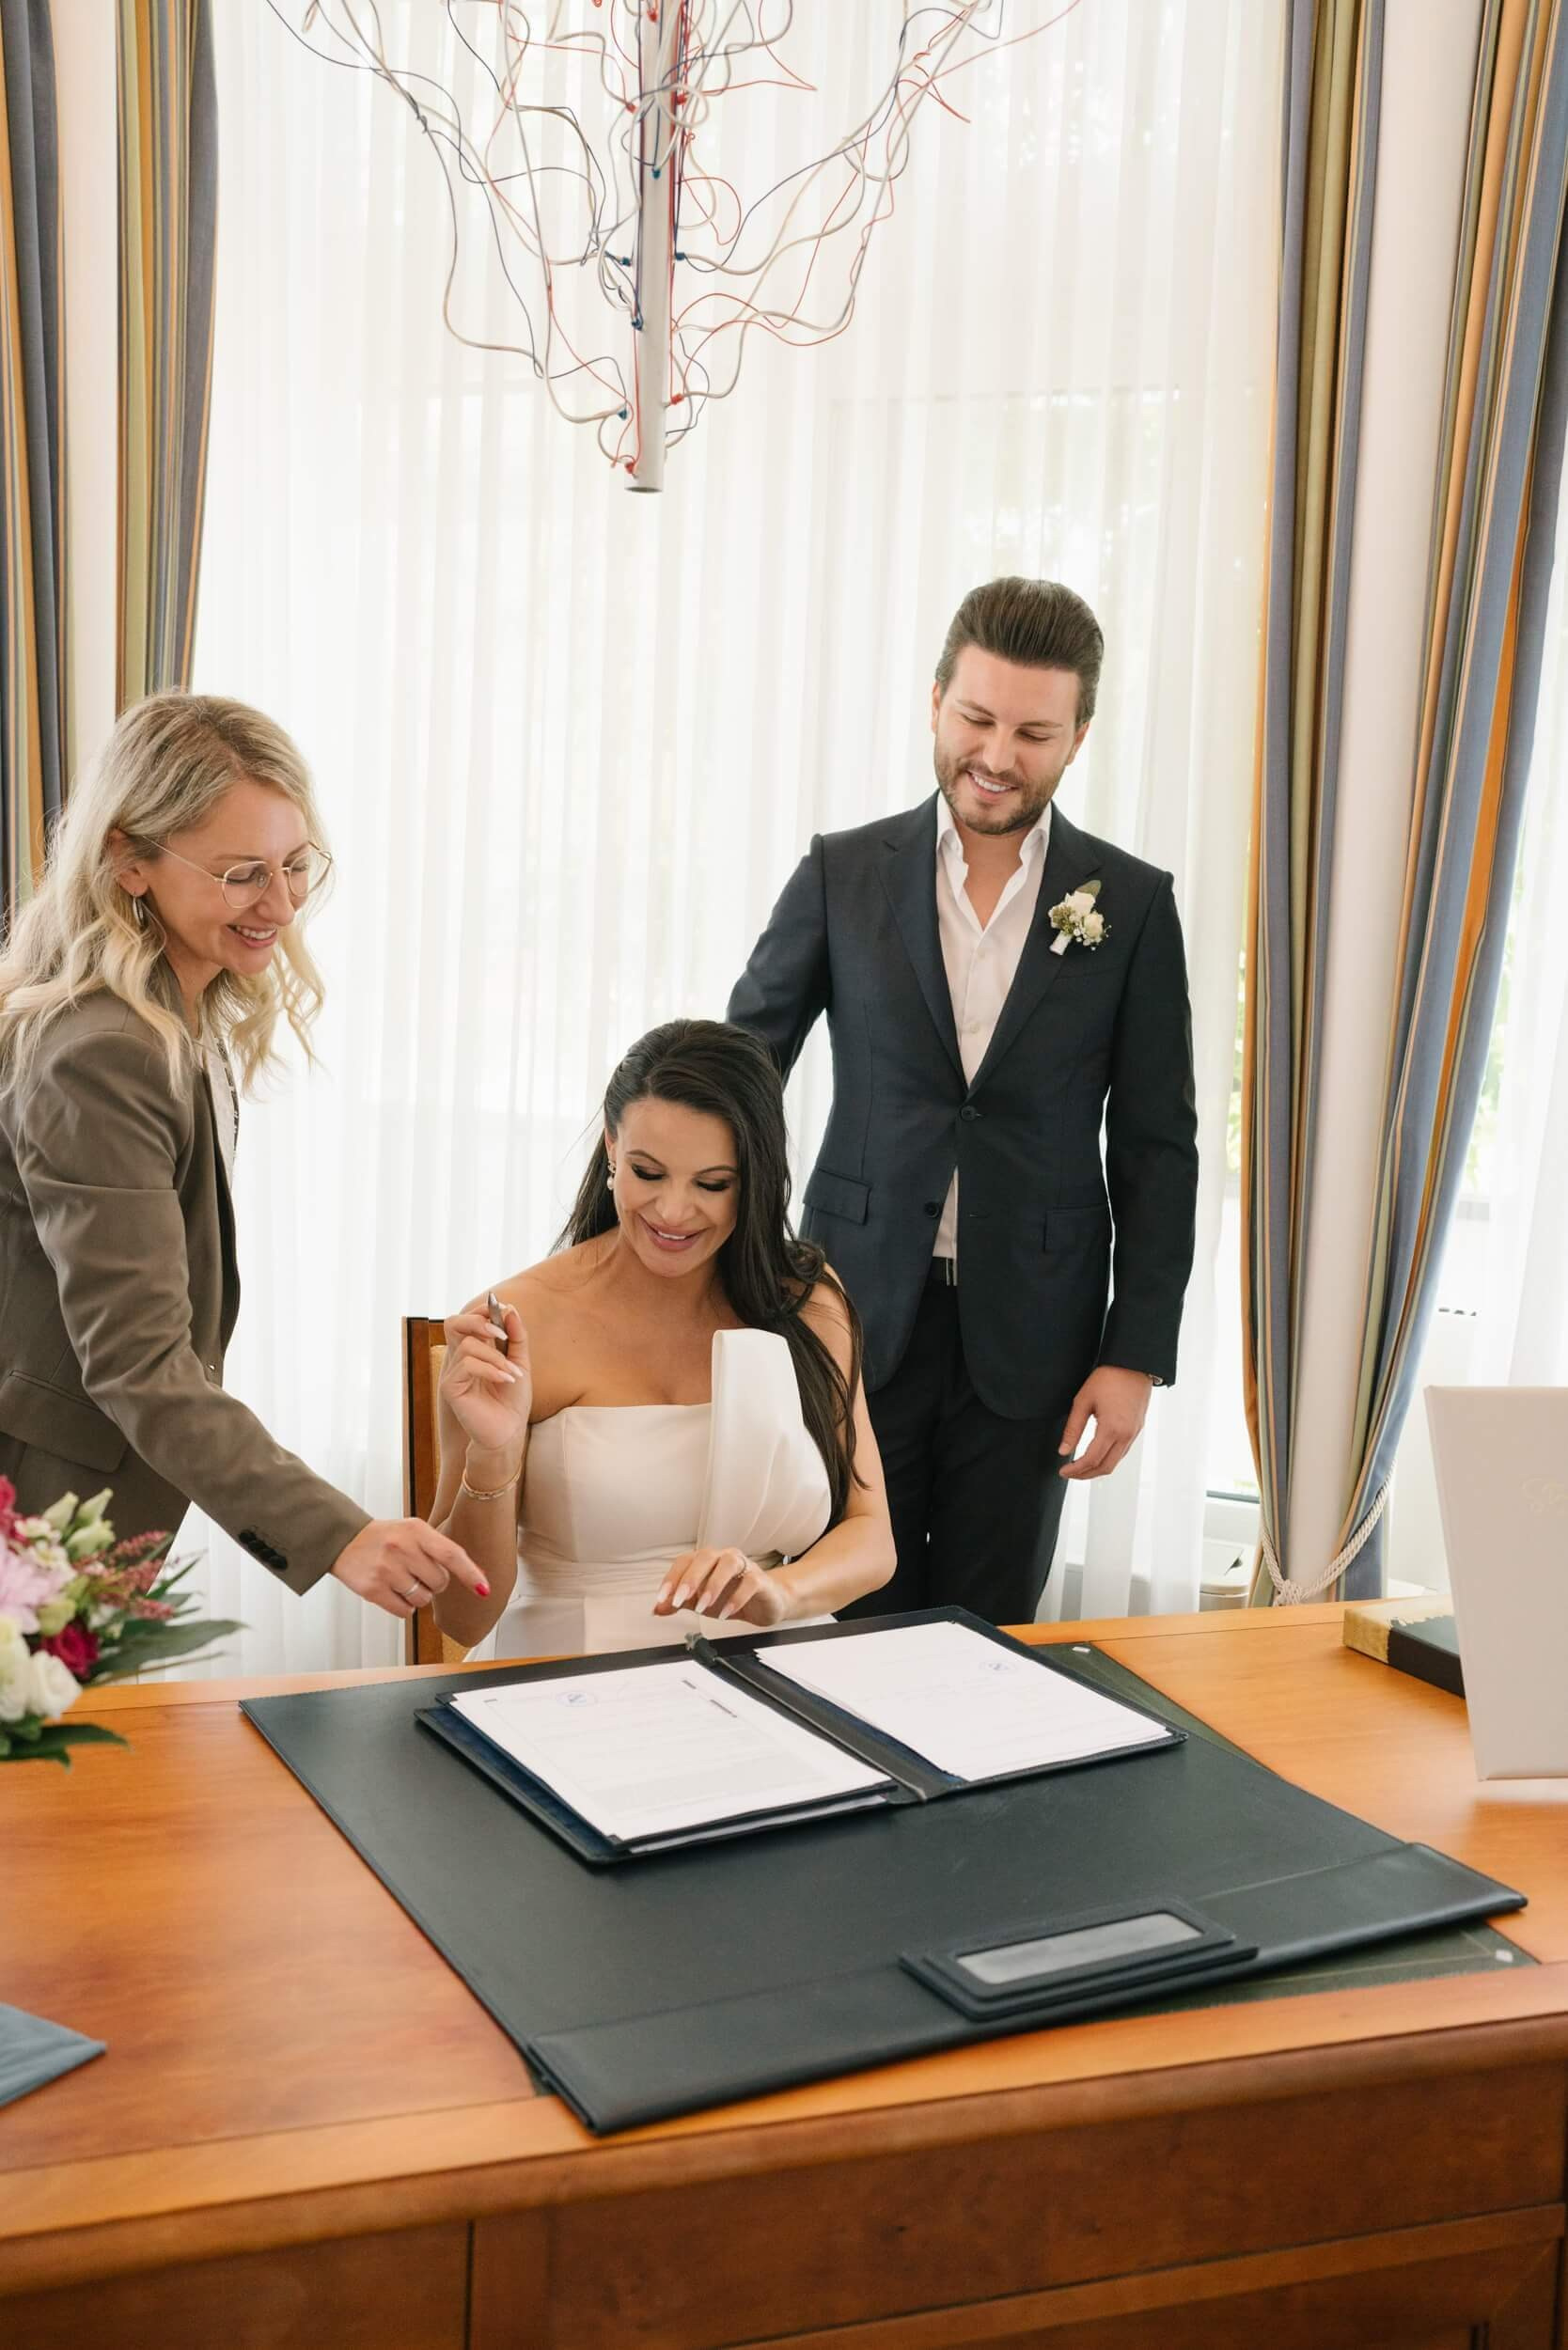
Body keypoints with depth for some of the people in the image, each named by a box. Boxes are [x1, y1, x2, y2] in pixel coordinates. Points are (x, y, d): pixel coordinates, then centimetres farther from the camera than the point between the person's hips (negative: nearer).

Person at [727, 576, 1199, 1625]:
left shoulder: (1133, 905, 0)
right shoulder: (844, 875, 0)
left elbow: (1158, 1146, 1)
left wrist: (1137, 1354, -3)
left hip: (1028, 1338, 0)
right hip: (859, 1314, 0)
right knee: (855, 1629, 9)